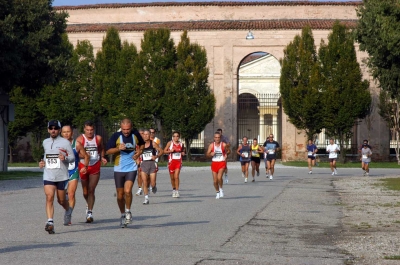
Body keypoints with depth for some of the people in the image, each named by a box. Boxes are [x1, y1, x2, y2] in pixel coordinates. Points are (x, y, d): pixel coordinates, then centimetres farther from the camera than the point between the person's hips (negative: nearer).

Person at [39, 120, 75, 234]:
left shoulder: (65, 142, -3)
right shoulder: (45, 142, 12)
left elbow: (72, 157, -2)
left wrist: (65, 158, -22)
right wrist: (42, 162, 10)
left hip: (62, 176, -2)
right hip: (48, 176, 3)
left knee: (61, 200, 9)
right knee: (49, 197, -16)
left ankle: (68, 211, 42)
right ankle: (50, 222, -22)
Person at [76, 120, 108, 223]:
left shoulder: (98, 138, 1)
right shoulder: (80, 139, -7)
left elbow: (102, 149, 20)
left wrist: (102, 158, 5)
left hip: (95, 167, 0)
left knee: (91, 191, -6)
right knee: (85, 192, 8)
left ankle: (90, 212, -3)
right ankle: (89, 206, 37)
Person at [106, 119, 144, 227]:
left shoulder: (135, 134, 1)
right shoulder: (116, 136, -5)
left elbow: (142, 144, 20)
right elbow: (108, 151, -6)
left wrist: (139, 151, 1)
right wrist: (118, 148, -23)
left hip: (132, 168, -1)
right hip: (119, 168, 1)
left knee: (127, 191, -19)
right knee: (120, 195, 6)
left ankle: (128, 211, 3)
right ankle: (123, 215, 27)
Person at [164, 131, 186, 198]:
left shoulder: (181, 144, 6)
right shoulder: (170, 143, 0)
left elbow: (183, 151, 23)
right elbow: (164, 151, 2)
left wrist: (183, 153, 1)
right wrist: (170, 151, -14)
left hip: (178, 162, 0)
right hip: (171, 161, 0)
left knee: (176, 176, -15)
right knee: (172, 177, 9)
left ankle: (177, 191, -13)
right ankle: (173, 189, 30)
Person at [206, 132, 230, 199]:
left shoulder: (224, 145, -3)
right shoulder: (211, 145, -1)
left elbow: (228, 151, 13)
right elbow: (207, 154, 1)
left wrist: (226, 154, -8)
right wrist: (211, 154, -20)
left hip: (222, 163, -2)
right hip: (214, 163, 2)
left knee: (219, 177, -23)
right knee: (215, 180, 5)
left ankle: (221, 189, 3)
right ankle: (217, 192, 27)